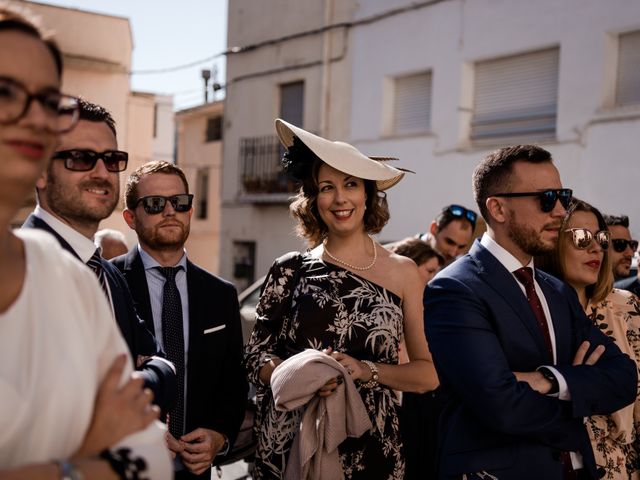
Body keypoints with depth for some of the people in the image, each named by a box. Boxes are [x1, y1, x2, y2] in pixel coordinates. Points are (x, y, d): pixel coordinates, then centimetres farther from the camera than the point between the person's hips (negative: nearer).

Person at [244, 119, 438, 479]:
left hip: (371, 446, 0)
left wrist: (366, 371, -14)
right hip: (289, 442, 0)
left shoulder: (402, 272, 0)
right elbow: (256, 358, 3)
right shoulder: (290, 270, 0)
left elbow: (430, 373, 0)